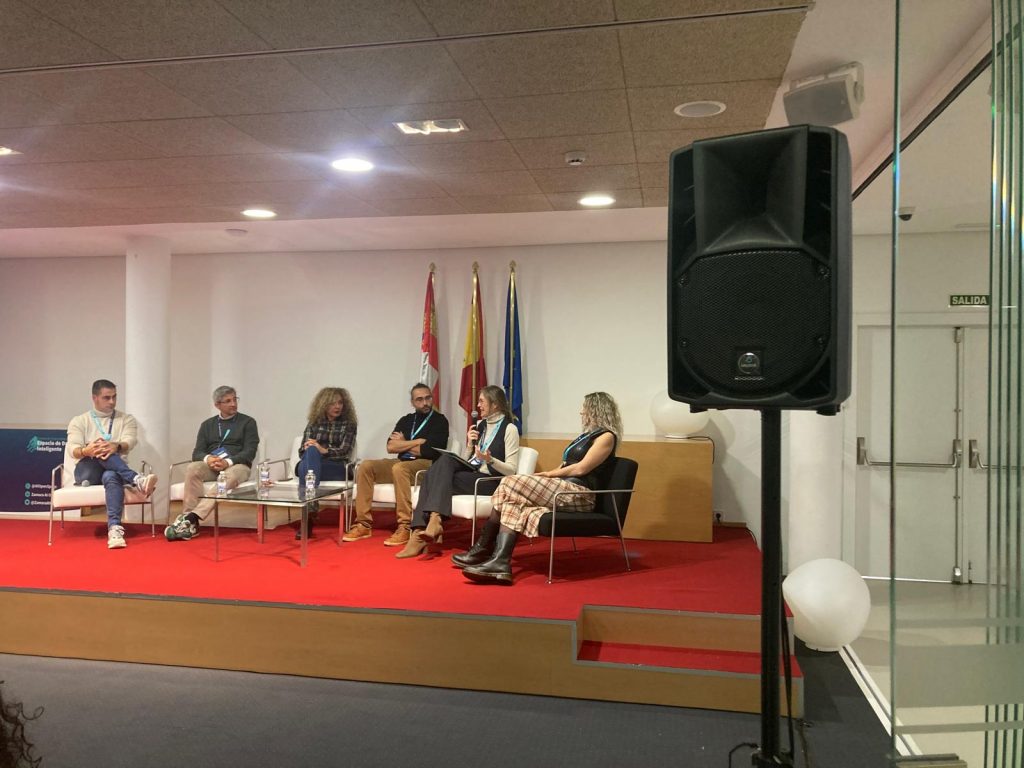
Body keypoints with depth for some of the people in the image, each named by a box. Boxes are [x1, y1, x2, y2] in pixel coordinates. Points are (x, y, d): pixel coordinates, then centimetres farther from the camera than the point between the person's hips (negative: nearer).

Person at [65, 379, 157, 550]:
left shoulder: (126, 419, 14)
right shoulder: (79, 421, 13)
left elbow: (129, 442, -6)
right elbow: (72, 449, -4)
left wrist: (116, 447, -31)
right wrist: (86, 451, -29)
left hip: (114, 470, 0)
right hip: (86, 471, 0)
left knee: (112, 477, -38)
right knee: (98, 452, -33)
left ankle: (114, 527, -56)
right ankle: (137, 480, -48)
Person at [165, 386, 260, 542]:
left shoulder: (248, 422, 9)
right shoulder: (207, 424, 18)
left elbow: (249, 452, -3)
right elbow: (197, 453, 9)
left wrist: (228, 462, -20)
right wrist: (207, 459, -16)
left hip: (237, 465, -3)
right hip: (210, 465, 3)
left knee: (230, 476, -39)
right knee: (192, 469, -31)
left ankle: (191, 517, -47)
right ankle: (190, 523, -36)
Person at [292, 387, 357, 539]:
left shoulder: (348, 424, 10)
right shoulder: (314, 423, 16)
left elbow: (344, 451, -3)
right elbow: (302, 451, 10)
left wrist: (323, 450, -22)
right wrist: (308, 448, -15)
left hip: (337, 469, -2)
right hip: (310, 465, 2)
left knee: (312, 451, -34)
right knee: (311, 451, -34)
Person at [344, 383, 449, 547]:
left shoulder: (440, 421, 0)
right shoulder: (406, 420, 17)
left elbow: (428, 450, -12)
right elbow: (391, 447, 4)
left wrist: (403, 444, 2)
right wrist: (417, 442, -5)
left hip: (426, 465, -6)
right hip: (402, 463, 6)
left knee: (399, 468, -37)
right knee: (365, 466, -15)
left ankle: (405, 527, -36)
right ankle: (363, 524, -16)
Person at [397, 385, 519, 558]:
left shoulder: (509, 429, -5)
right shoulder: (480, 425, 17)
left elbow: (511, 470, -11)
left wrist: (490, 460, -26)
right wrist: (469, 444, -1)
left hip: (490, 480, -6)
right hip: (471, 473, 7)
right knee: (445, 459, -23)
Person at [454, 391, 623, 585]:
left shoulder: (606, 437, 0)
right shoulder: (587, 435, 26)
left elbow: (581, 469, -10)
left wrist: (550, 474, -3)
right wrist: (548, 475, 4)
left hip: (579, 494, -8)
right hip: (562, 489, 8)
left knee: (511, 484, -18)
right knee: (513, 502, -18)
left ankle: (483, 548, -14)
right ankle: (500, 562, -27)